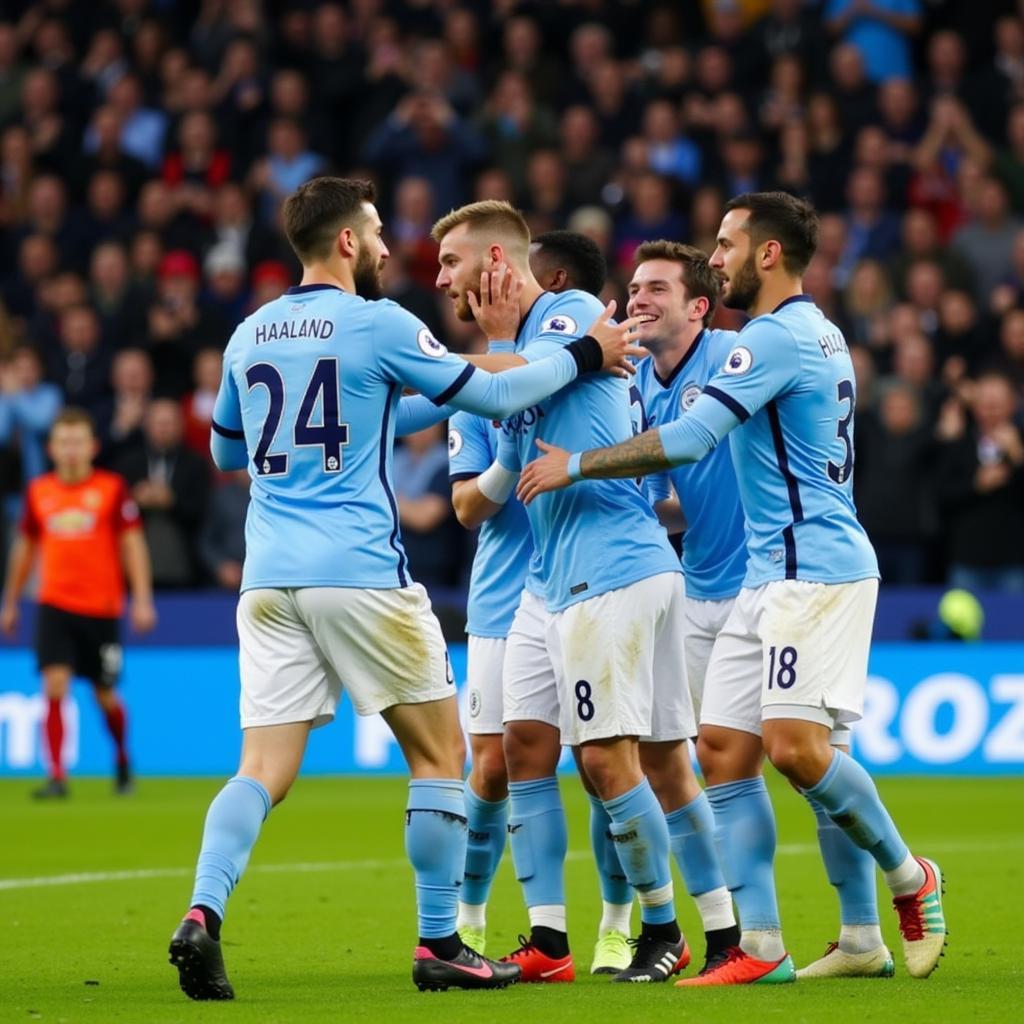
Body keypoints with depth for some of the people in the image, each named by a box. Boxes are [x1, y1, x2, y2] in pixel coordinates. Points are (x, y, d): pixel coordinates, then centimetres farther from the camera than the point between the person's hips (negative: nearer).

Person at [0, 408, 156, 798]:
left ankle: (123, 761, 36)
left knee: (105, 696, 8)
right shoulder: (38, 491, 5)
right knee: (54, 687, -14)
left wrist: (142, 600, -11)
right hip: (54, 605, 1)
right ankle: (57, 776, -12)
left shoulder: (112, 488, -3)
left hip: (101, 608, -1)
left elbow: (133, 545, -3)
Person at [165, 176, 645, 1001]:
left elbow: (226, 450, 25)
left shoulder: (249, 335, 12)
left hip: (270, 581, 5)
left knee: (265, 770, 2)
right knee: (439, 753, 8)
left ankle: (203, 915, -20)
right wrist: (586, 354, 10)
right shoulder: (376, 324, -5)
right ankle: (440, 946, 8)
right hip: (360, 576, -5)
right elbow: (492, 394, -2)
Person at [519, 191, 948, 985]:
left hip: (814, 569, -10)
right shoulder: (818, 334, 18)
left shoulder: (777, 336, -13)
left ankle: (910, 879, 5)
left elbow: (687, 439, -19)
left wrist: (575, 465, -9)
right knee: (724, 748, 1)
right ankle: (762, 948, -1)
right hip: (775, 574, 10)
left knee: (795, 746, -17)